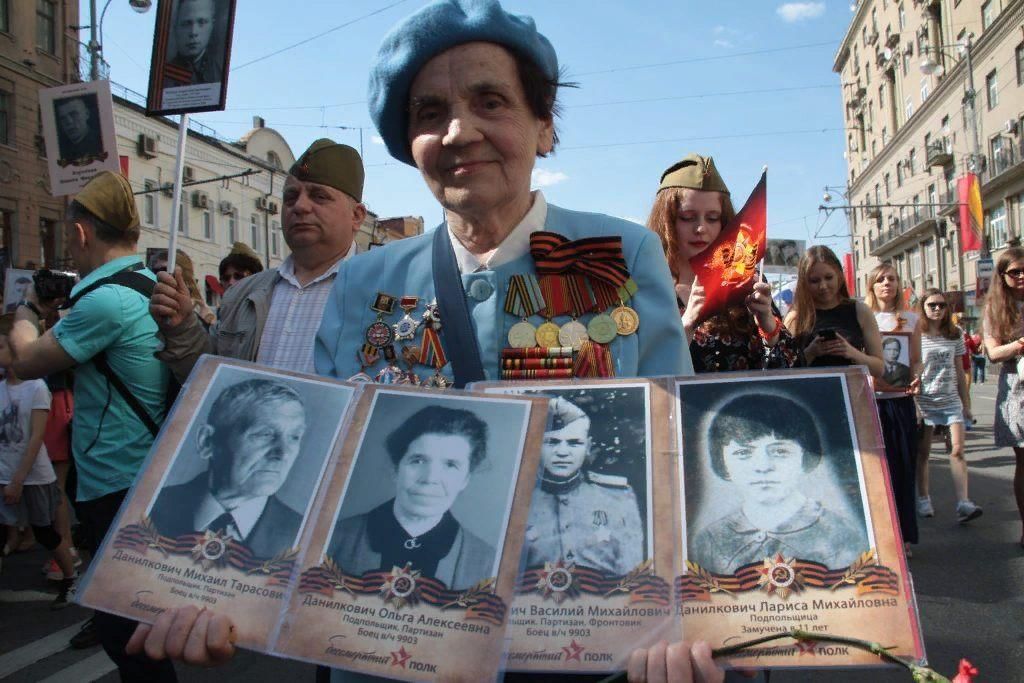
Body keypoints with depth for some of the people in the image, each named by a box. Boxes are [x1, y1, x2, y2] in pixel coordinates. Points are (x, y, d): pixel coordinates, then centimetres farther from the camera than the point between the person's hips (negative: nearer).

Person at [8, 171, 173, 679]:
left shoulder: (105, 300, -20)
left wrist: (27, 314, 10)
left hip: (115, 486, -9)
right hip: (146, 476, 9)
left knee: (124, 633, 4)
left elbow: (26, 362, -9)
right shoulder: (152, 288, 8)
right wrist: (58, 311, 14)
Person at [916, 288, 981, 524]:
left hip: (950, 400, 3)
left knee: (958, 450, -7)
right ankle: (923, 500, 17)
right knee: (923, 452, 4)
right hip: (924, 401, -3)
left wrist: (965, 403, 13)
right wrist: (913, 404, -10)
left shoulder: (954, 336, 8)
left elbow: (959, 372, 13)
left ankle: (963, 503, -11)